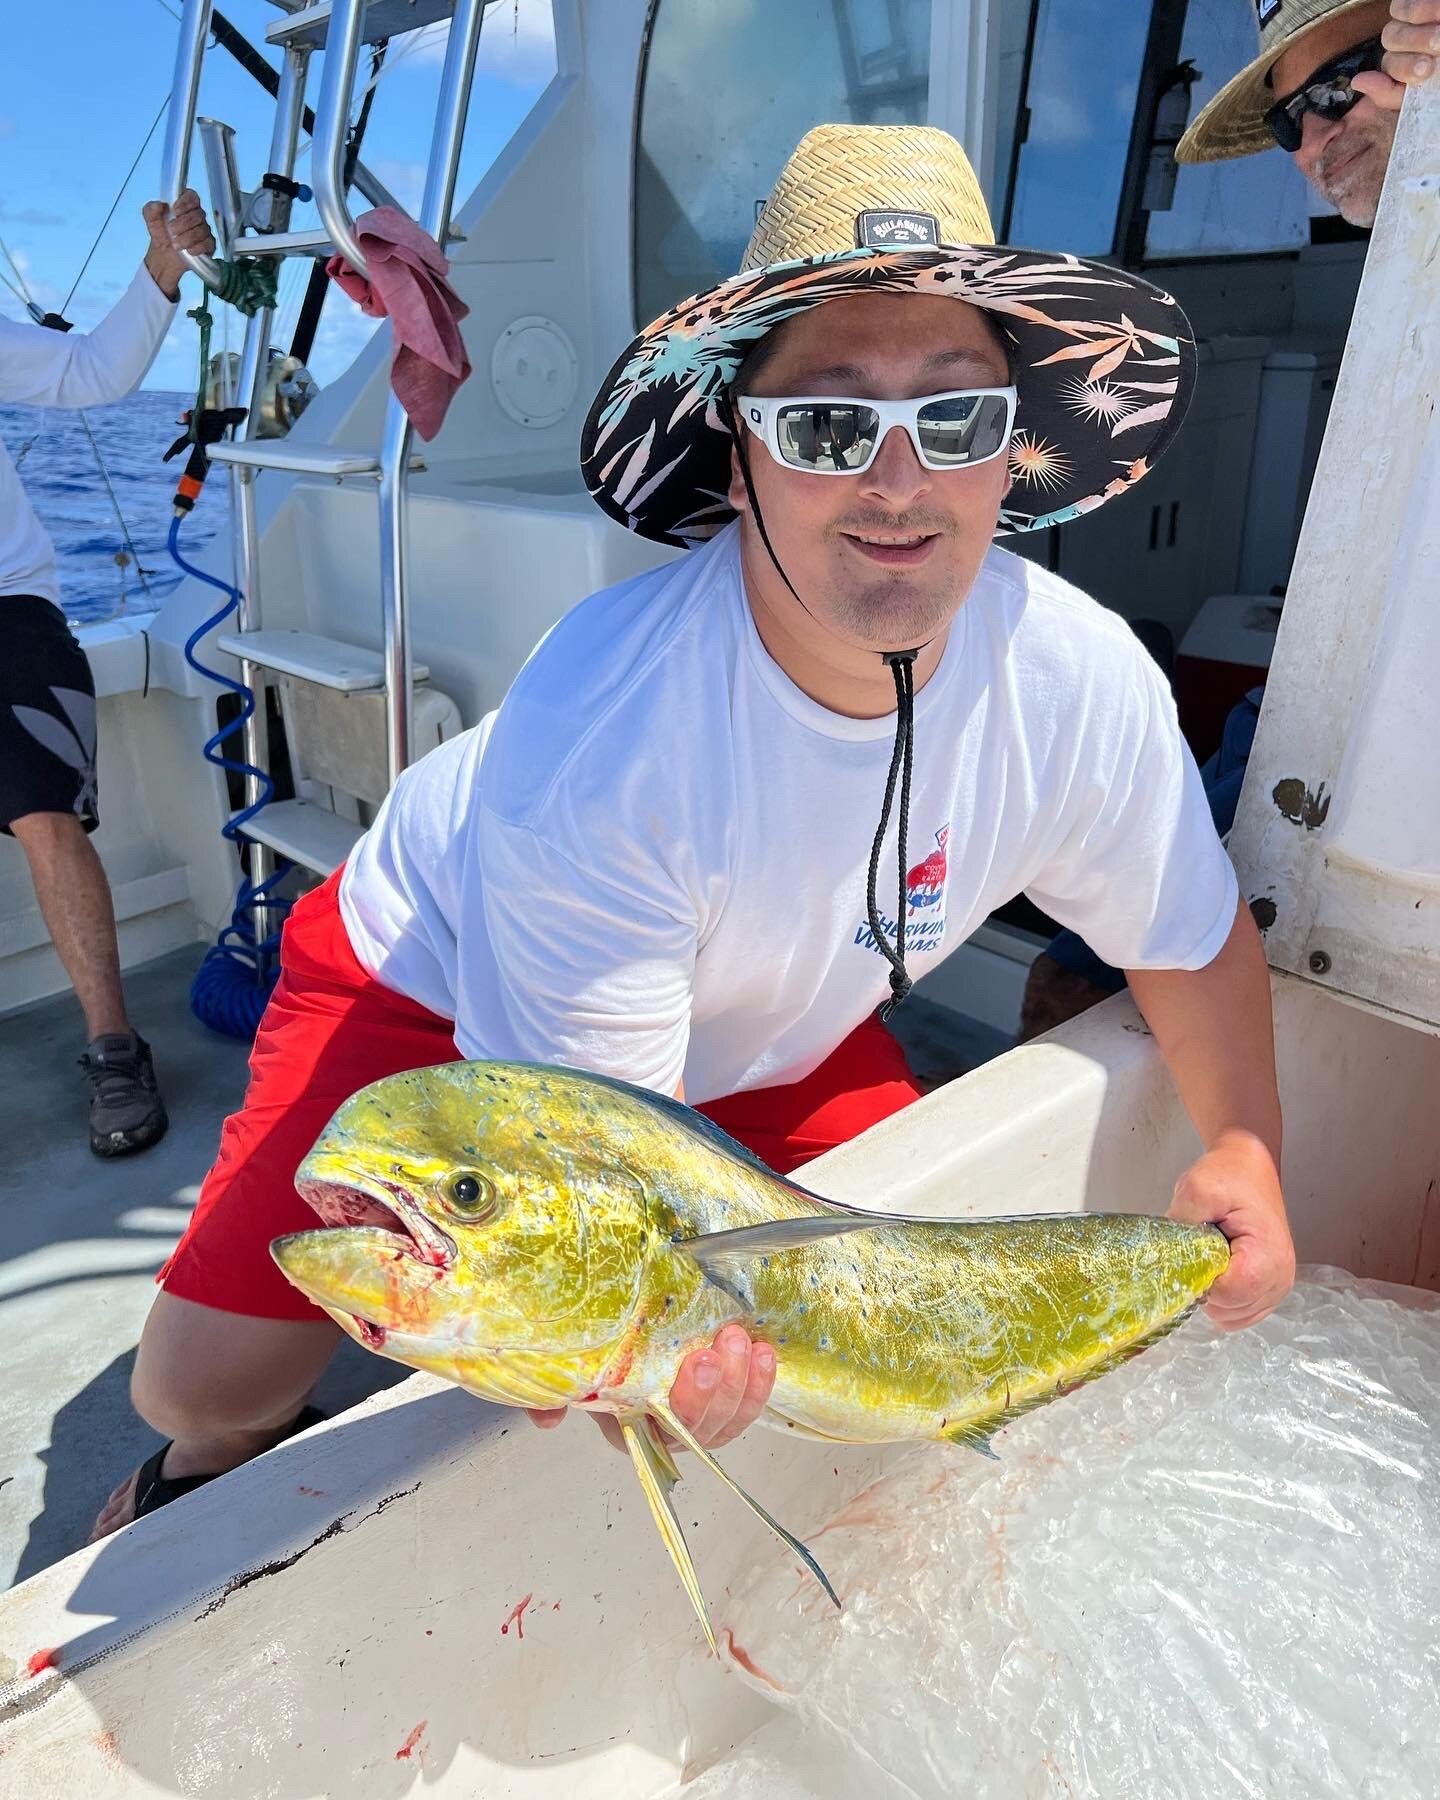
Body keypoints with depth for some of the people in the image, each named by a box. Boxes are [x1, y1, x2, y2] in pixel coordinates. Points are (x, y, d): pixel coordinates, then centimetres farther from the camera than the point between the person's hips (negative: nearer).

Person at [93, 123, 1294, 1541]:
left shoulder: (1083, 683, -23)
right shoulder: (596, 736, -38)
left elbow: (1195, 933, -3)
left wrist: (1245, 1152, -10)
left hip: (771, 1032, 5)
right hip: (434, 988, -3)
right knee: (211, 1372, -12)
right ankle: (219, 1459, 29)